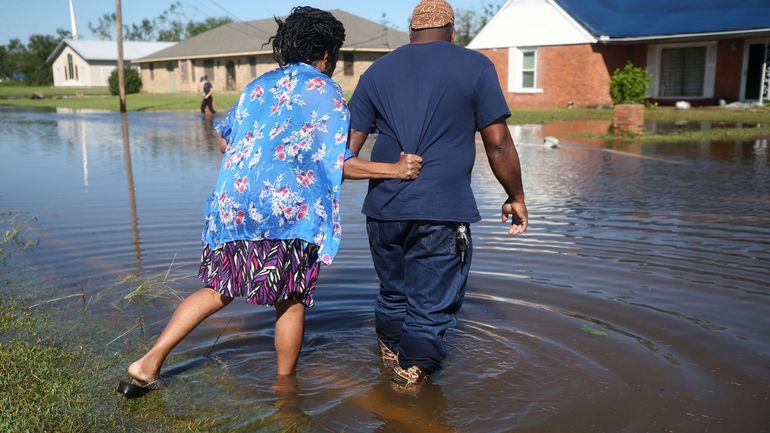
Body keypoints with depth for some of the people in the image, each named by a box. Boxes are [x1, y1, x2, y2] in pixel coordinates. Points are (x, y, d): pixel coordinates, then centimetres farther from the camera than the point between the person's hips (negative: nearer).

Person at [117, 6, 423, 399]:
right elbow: (340, 162, -7)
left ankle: (149, 363, 14)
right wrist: (396, 170, -1)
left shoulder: (258, 85, 17)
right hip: (288, 210, -6)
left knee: (218, 290, 17)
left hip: (232, 203, 6)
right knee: (292, 302, 9)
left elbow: (223, 141, 24)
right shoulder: (324, 90, -1)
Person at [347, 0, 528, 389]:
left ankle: (392, 361, 37)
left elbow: (348, 145, 7)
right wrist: (516, 197, 9)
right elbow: (498, 143, -1)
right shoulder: (475, 66, 2)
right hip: (442, 211, -4)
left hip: (384, 208, 5)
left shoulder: (378, 71, 12)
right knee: (432, 304, 7)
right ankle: (412, 375, 13)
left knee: (393, 294, 22)